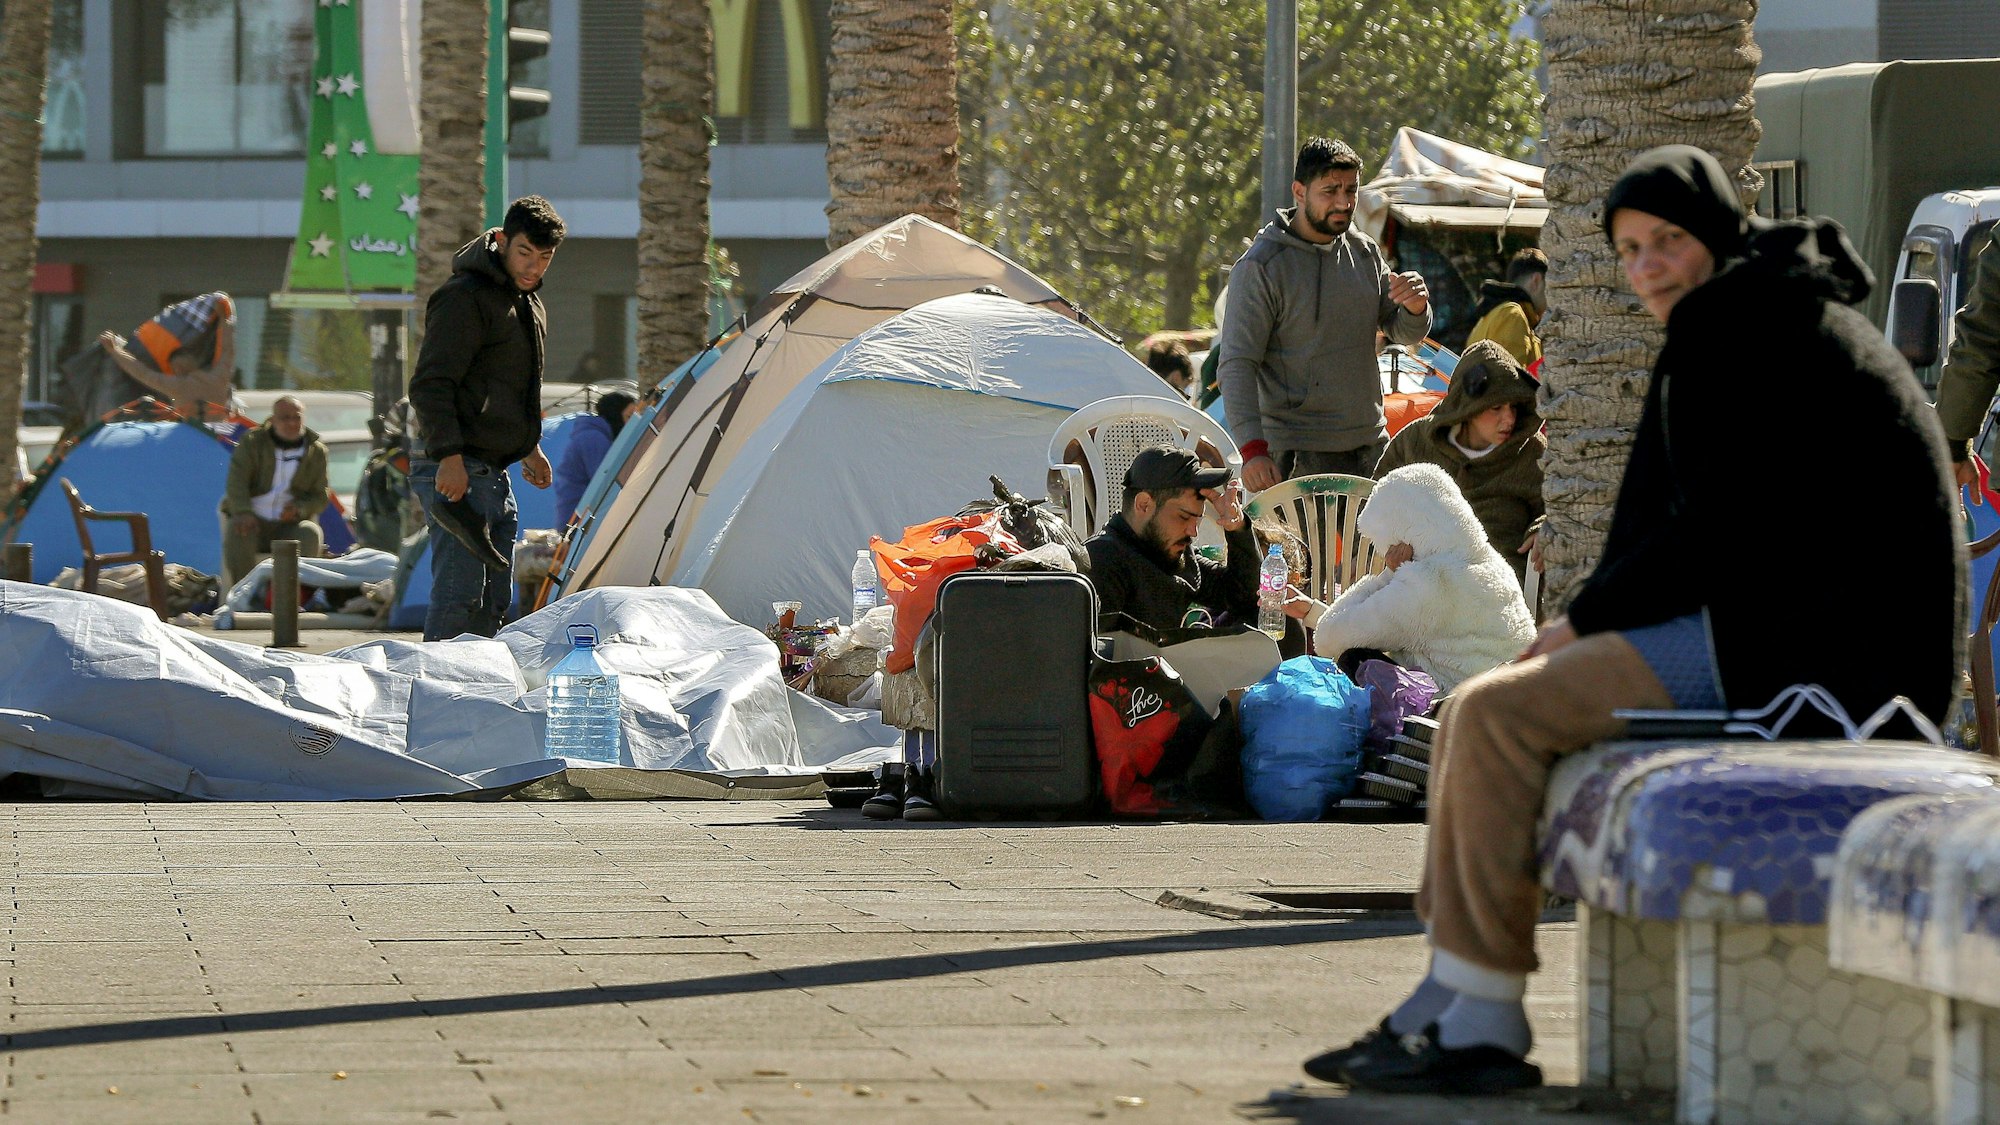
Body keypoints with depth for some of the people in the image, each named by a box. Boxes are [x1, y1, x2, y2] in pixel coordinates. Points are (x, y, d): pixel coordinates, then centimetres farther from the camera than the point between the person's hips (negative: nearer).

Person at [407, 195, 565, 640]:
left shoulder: (528, 303, 19)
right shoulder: (465, 298, -12)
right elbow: (429, 386, -19)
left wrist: (529, 447, 29)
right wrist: (449, 455, -26)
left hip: (494, 471, 10)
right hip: (456, 471, -10)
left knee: (495, 600, 12)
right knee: (460, 598, -15)